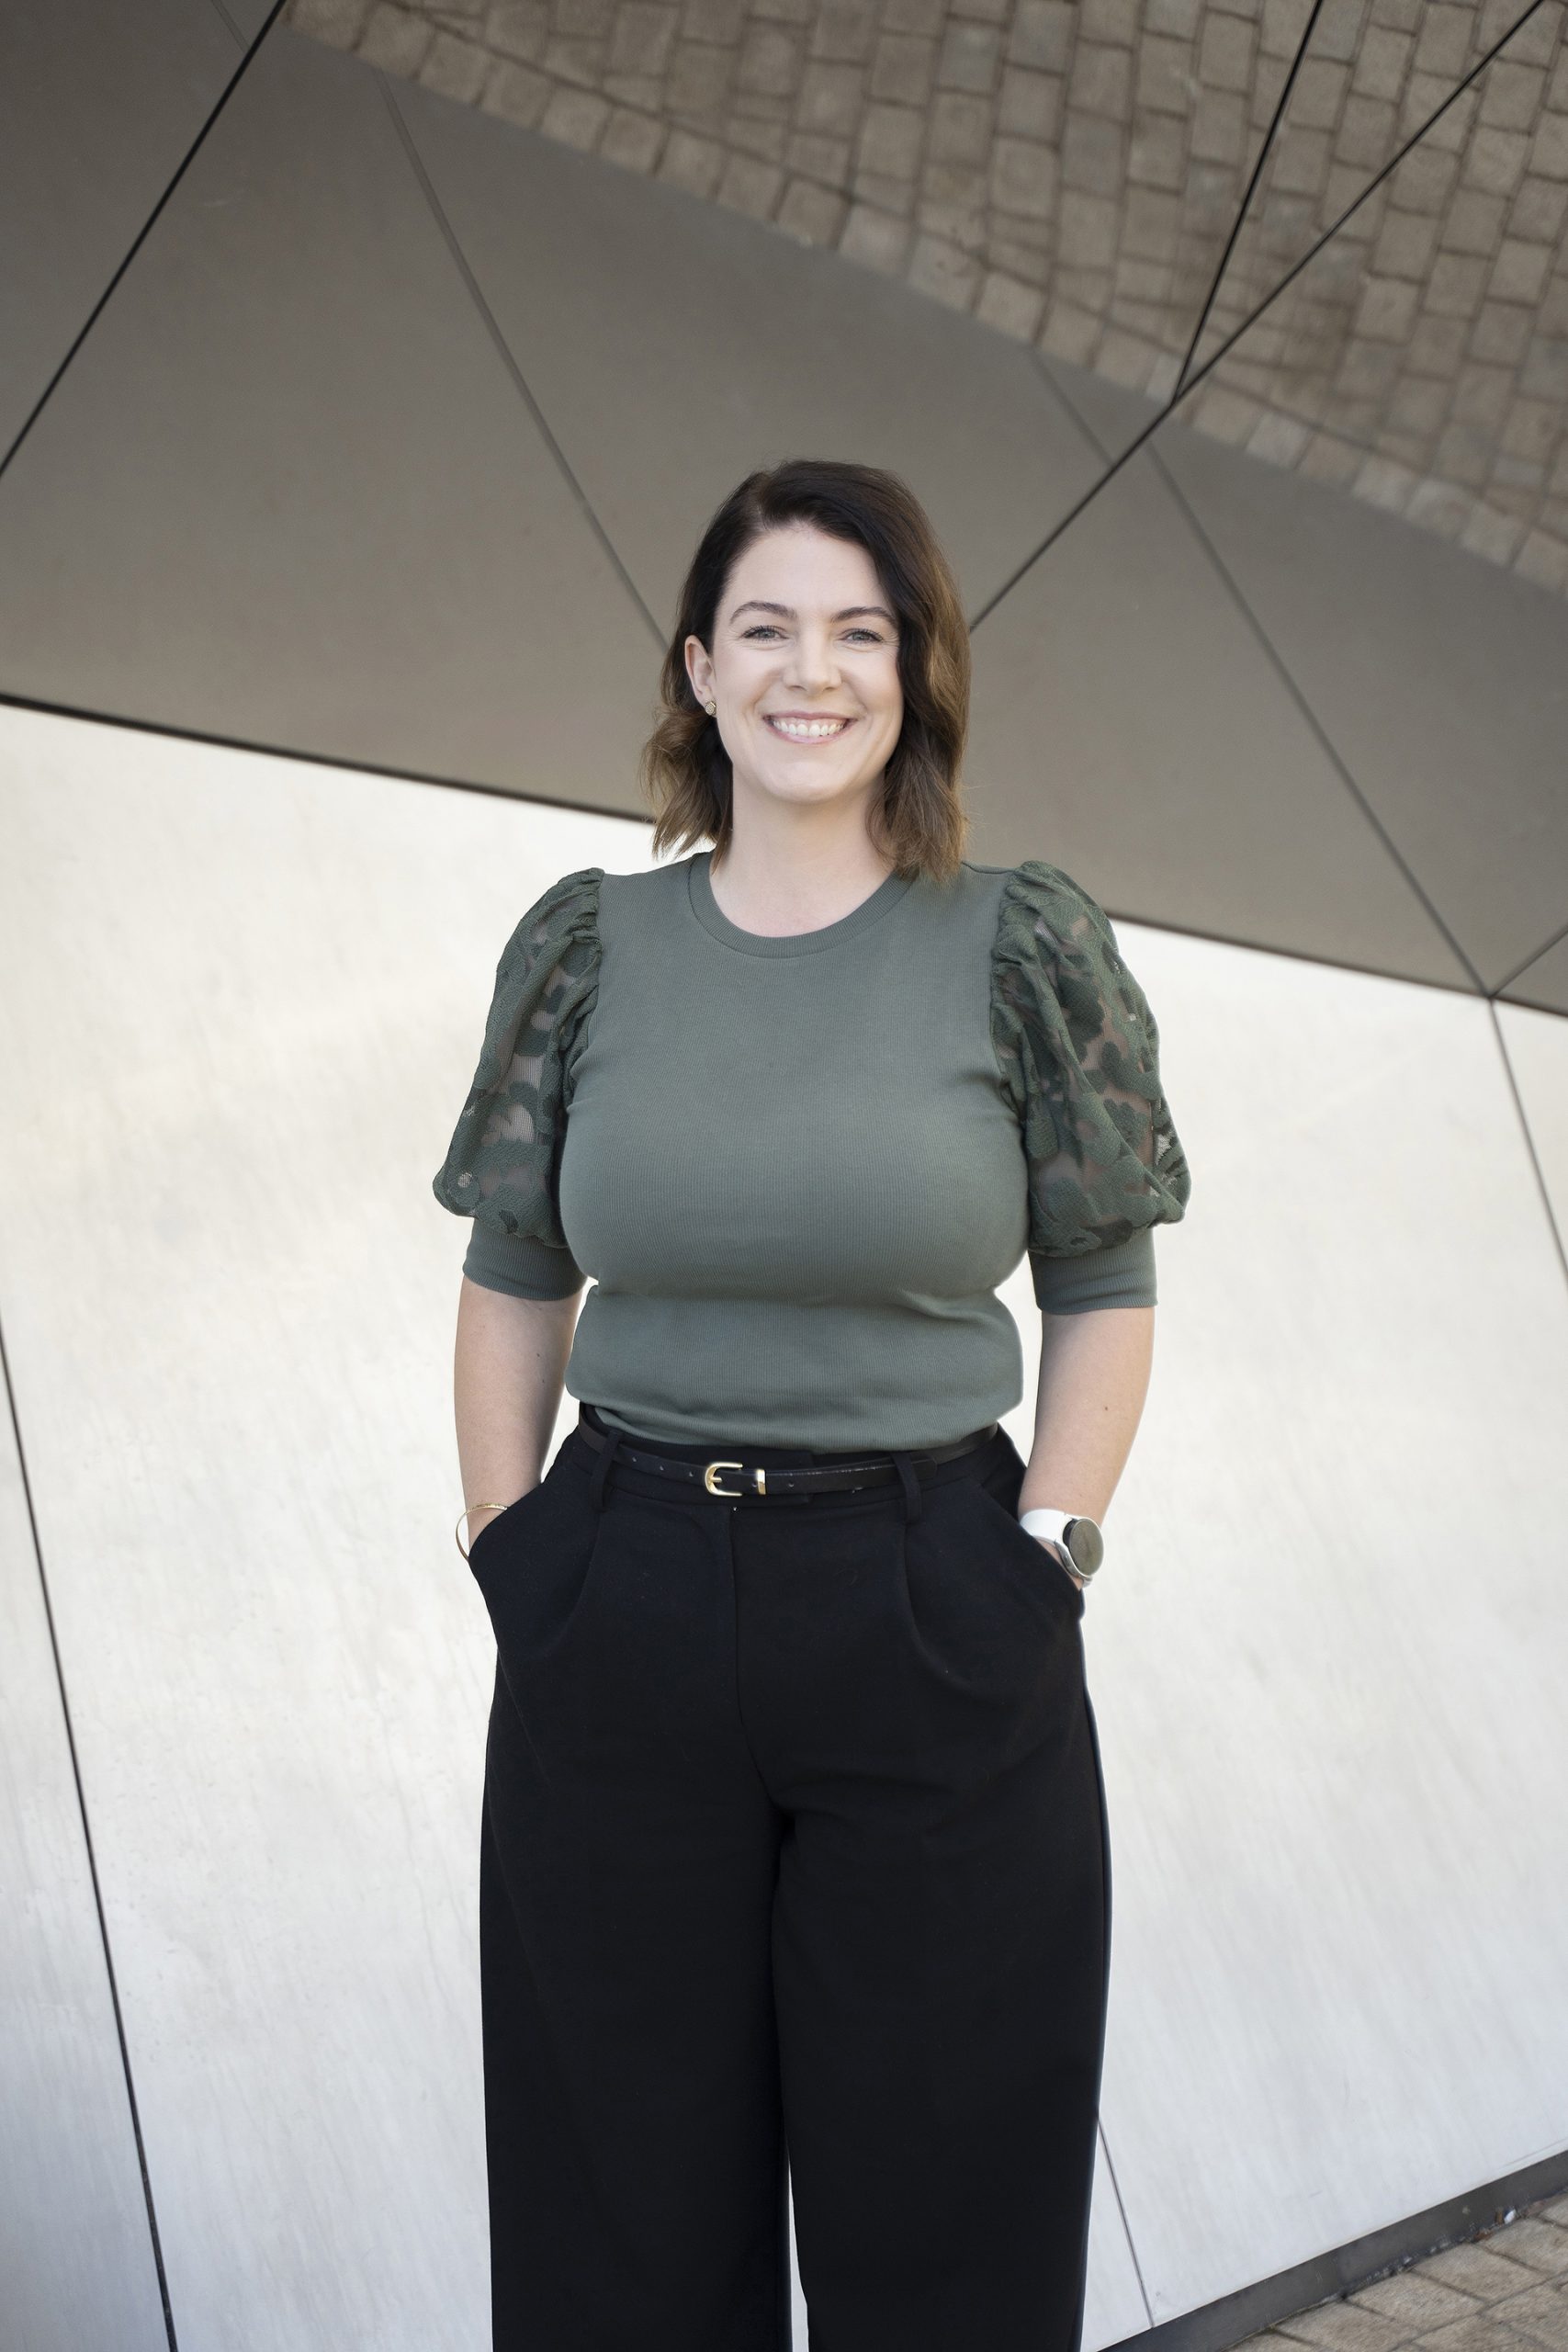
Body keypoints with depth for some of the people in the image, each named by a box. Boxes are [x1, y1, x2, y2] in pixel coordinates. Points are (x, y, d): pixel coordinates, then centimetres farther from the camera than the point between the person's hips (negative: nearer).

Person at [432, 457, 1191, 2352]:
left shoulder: (1023, 947, -3)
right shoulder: (588, 944, 3)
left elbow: (1105, 1295, 2)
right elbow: (510, 1287, 8)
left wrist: (1045, 1562, -5)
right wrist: (508, 1562, 1)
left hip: (935, 1634, -1)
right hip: (620, 1621, 2)